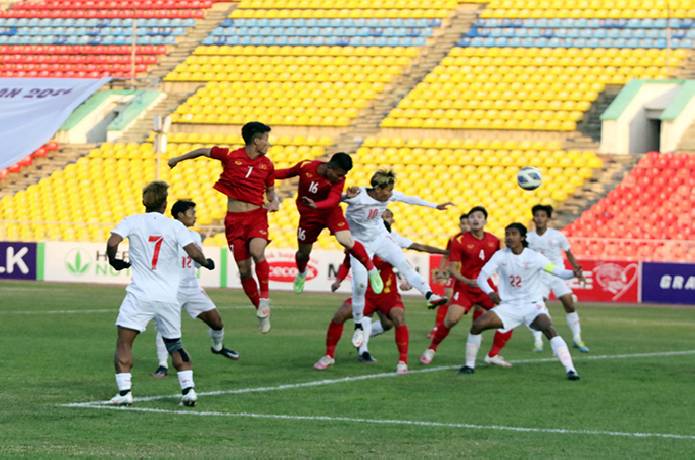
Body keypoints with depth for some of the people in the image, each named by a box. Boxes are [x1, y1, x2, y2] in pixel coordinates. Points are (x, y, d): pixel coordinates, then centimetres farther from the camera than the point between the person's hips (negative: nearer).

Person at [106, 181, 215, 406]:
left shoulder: (132, 222, 1)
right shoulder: (175, 226, 1)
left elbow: (112, 243, -13)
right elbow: (194, 252, -8)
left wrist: (113, 260, 7)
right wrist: (206, 263, 13)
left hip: (140, 295, -2)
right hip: (169, 297, 2)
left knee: (124, 343, 3)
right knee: (175, 344, 19)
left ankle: (124, 391, -10)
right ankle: (188, 389, 9)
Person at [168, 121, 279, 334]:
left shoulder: (266, 164, 4)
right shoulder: (230, 156, -5)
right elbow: (203, 151, 11)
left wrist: (274, 202, -4)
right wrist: (178, 159, 22)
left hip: (257, 215, 0)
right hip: (234, 219, 0)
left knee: (257, 252, -29)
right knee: (244, 269, -1)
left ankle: (264, 297, -11)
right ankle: (261, 311, 14)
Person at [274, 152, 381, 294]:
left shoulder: (339, 180, -22)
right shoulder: (306, 166, -18)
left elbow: (333, 200, -36)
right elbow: (287, 173, 2)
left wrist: (316, 205, -53)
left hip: (330, 211, -2)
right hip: (308, 214, 2)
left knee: (346, 241, -24)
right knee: (303, 252, 11)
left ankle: (372, 270, -4)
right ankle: (301, 274, 48)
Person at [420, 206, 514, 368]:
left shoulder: (494, 241, 3)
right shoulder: (460, 241, -9)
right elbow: (452, 268, -10)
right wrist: (467, 281, -25)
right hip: (464, 288, -4)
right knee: (451, 319, -21)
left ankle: (493, 355, 7)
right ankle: (431, 349, 3)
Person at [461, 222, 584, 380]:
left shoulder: (534, 257, -11)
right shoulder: (500, 256, -4)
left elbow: (558, 271, -14)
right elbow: (481, 277, -9)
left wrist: (574, 273, -37)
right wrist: (490, 293, -30)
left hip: (533, 305, -3)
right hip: (508, 306, 3)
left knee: (548, 329, -30)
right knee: (477, 325, -13)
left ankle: (570, 370, -32)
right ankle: (469, 365, 7)